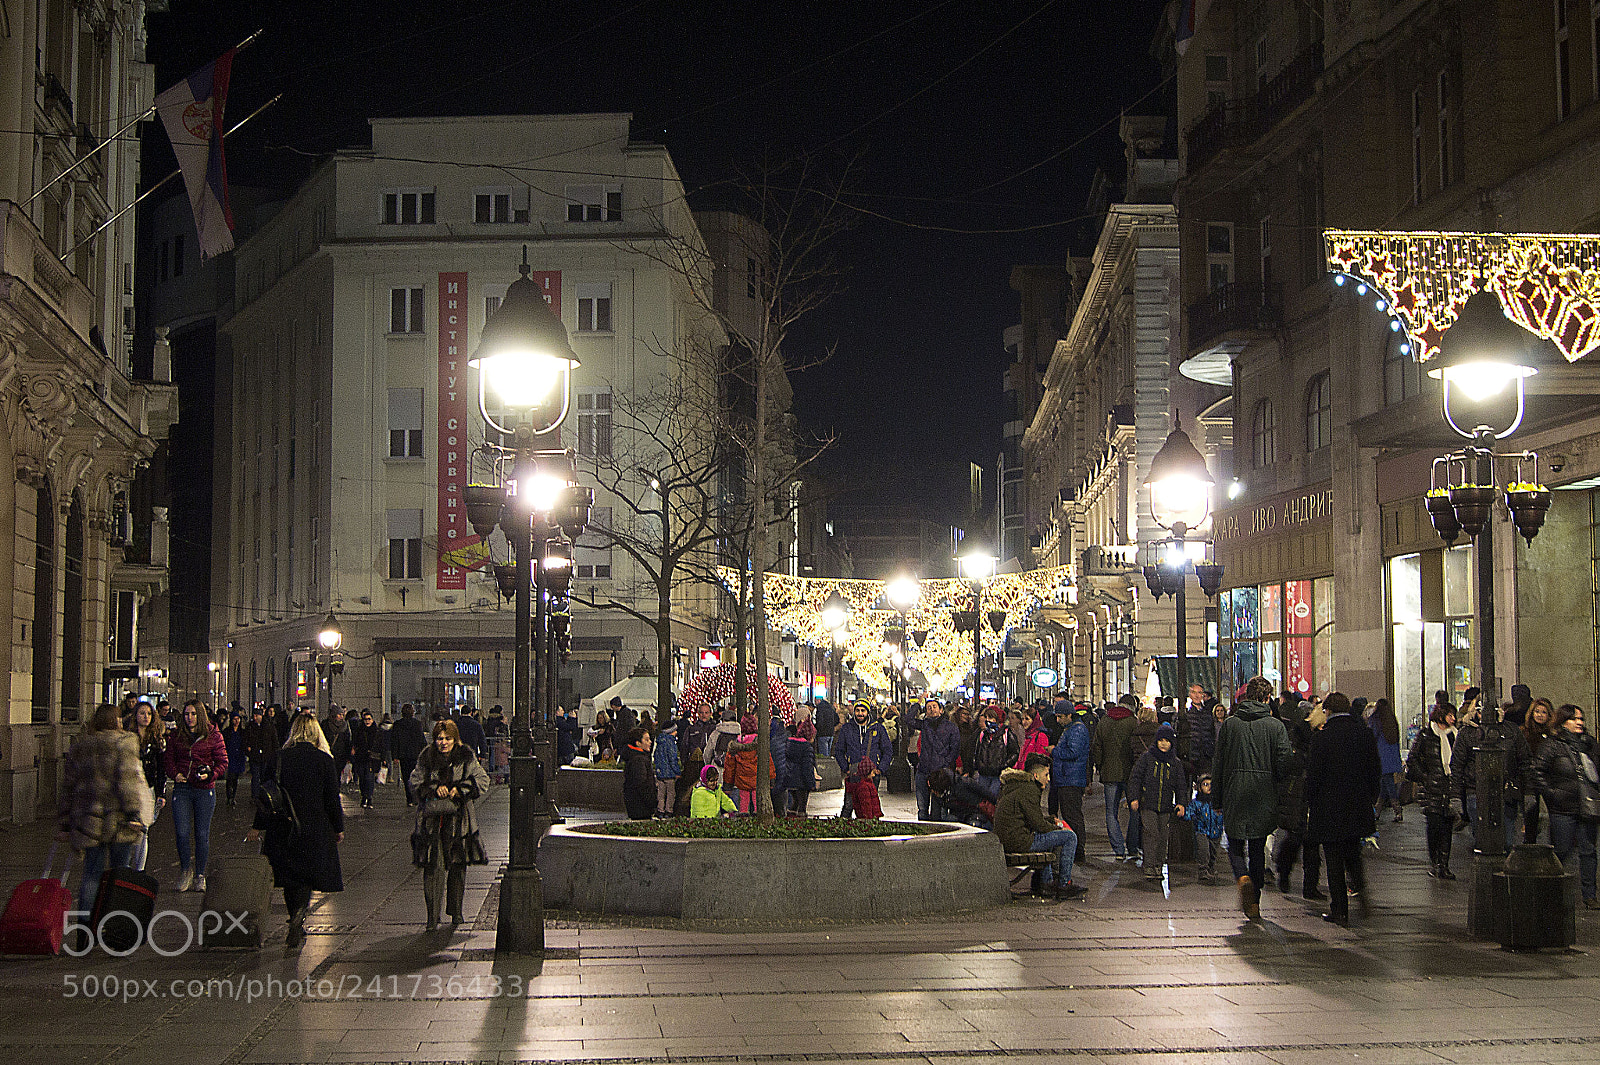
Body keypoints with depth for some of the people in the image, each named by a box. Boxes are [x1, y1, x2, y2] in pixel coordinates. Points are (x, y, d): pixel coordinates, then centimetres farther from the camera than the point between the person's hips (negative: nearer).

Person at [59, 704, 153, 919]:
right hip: (118, 818, -4)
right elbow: (127, 779, -13)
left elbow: (68, 788, 14)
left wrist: (64, 825, 17)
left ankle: (86, 920, -1)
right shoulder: (124, 742, -2)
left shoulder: (78, 748, 14)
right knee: (119, 870, 7)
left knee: (92, 873, 7)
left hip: (87, 820, 4)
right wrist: (134, 813, -16)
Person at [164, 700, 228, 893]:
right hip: (182, 788, 2)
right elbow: (169, 759, 15)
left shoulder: (213, 736, 1)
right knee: (182, 833, -6)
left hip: (205, 790, -2)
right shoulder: (176, 736, 9)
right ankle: (185, 871, 15)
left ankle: (200, 875, 15)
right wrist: (175, 774, -4)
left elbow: (222, 762, 2)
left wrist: (210, 775, -16)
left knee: (202, 834, 3)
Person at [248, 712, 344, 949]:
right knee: (306, 875, 7)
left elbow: (265, 794, 2)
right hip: (314, 827, -2)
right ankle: (299, 915, -18)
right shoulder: (324, 760, -6)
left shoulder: (279, 758, -1)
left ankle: (297, 925, 21)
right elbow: (332, 797, -4)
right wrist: (338, 828, 6)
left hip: (283, 828, 2)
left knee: (289, 875, 15)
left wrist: (257, 827, 9)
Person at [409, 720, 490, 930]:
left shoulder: (466, 759, 3)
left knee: (457, 865, 4)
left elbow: (482, 781, 3)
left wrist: (460, 790, -10)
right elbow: (415, 782, 8)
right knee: (432, 865, -8)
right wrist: (434, 788, -9)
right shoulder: (427, 758, 7)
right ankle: (432, 916, -5)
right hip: (432, 818, 0)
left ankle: (455, 911, 20)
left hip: (458, 818, 0)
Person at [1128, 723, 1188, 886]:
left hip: (1166, 807, 3)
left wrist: (1181, 803, 3)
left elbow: (1181, 785, 15)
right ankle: (1149, 870, -15)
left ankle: (1158, 868, 14)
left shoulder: (1176, 762, 9)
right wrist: (1134, 798, -4)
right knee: (1152, 835, -13)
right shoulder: (1147, 757, 2)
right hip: (1147, 805, -3)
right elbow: (1134, 778, 3)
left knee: (1163, 838, 3)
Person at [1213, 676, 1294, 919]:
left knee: (1235, 845, 11)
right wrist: (1279, 788, 12)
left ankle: (1243, 877, -18)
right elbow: (1284, 762, -6)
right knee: (1258, 848, 11)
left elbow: (1218, 763, 3)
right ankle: (1254, 902, 12)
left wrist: (1218, 798, 10)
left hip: (1234, 792, 0)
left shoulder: (1230, 724, 0)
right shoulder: (1275, 725, -4)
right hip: (1264, 796, 0)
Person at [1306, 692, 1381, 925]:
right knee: (1353, 855, 21)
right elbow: (1376, 769, 6)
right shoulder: (1366, 733, 0)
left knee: (1334, 861, 3)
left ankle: (1339, 911, 6)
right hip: (1359, 808, 4)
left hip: (1329, 809, -4)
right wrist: (1371, 799, 16)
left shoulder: (1322, 736, -12)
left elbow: (1313, 774, -10)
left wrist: (1310, 805, 1)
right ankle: (1359, 889, 1)